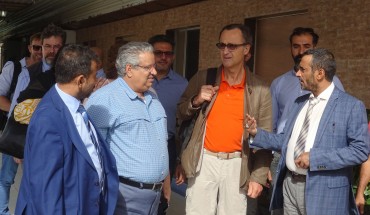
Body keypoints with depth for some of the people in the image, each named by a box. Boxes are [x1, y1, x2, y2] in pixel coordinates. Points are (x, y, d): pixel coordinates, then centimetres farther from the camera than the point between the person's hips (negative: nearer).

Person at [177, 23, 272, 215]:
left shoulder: (260, 90, -2)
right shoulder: (203, 78, 1)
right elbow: (181, 114, 10)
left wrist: (258, 176, -4)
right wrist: (196, 101, -10)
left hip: (237, 165, -1)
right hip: (204, 161, 1)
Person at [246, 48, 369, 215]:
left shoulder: (351, 106, -8)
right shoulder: (300, 102, 12)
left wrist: (314, 157, -19)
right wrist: (257, 133, 4)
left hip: (323, 190, -6)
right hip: (289, 184, 6)